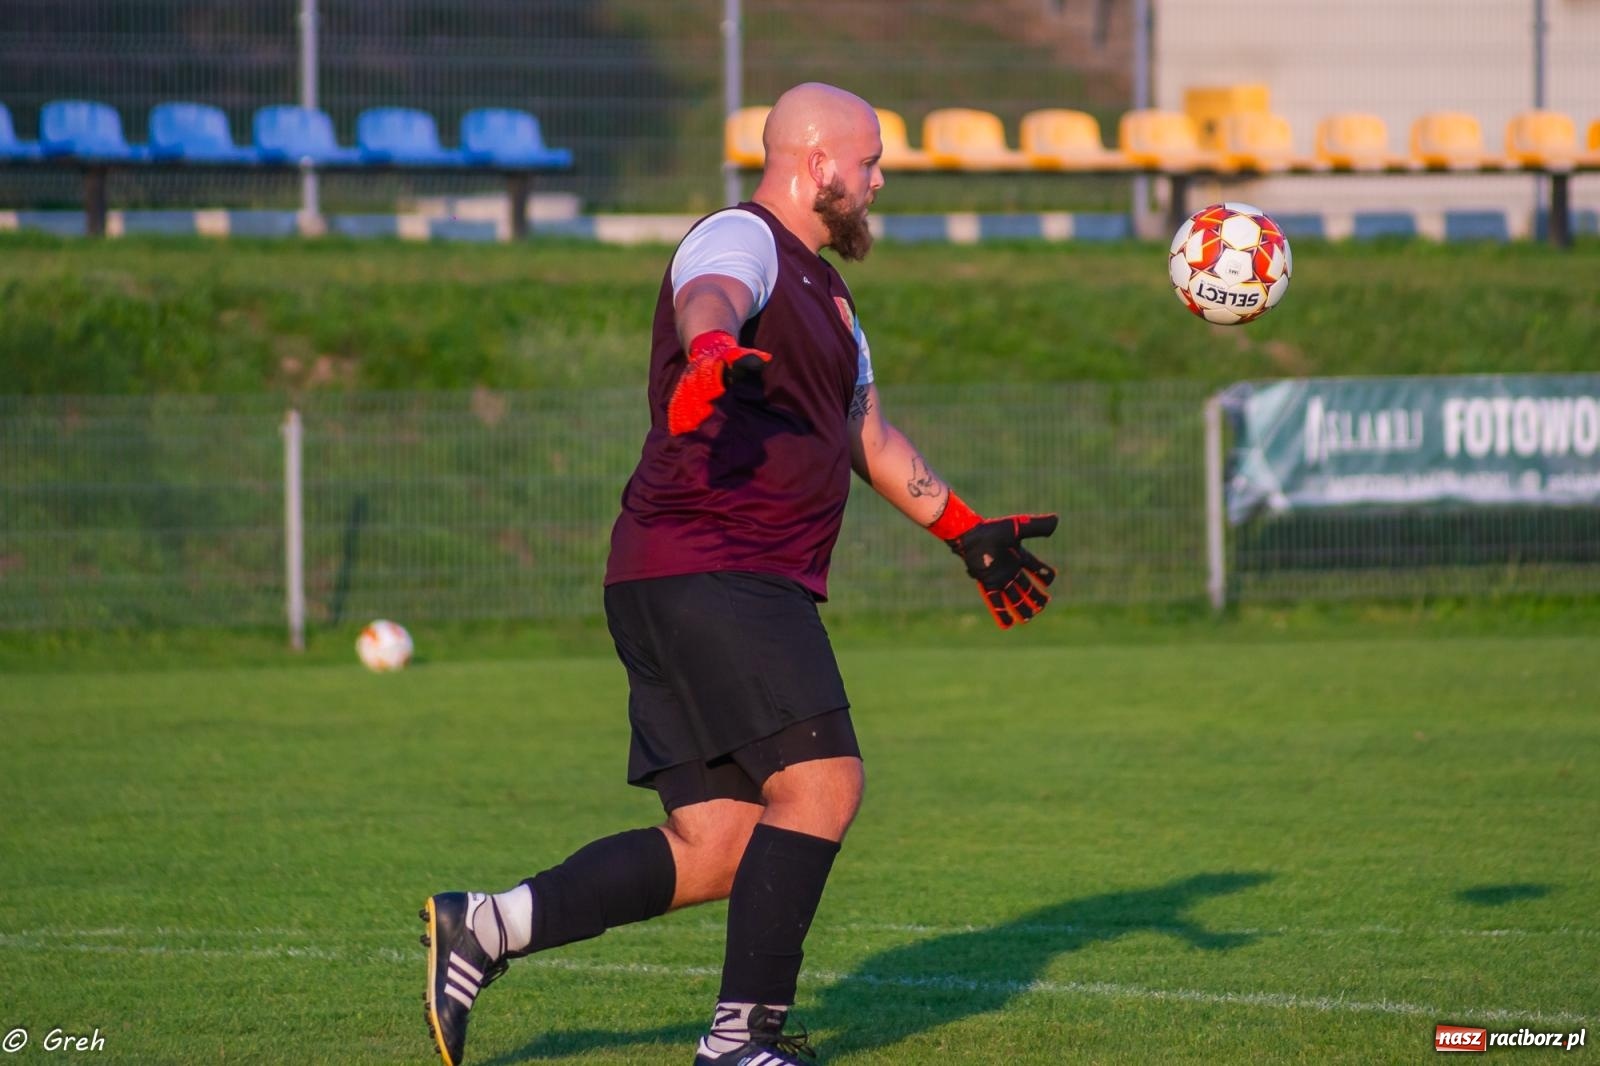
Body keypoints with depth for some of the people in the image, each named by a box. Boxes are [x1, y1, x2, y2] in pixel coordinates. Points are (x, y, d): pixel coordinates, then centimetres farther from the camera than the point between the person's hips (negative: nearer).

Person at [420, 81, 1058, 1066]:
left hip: (759, 592, 10)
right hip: (705, 570, -10)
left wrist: (969, 533, 41)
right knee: (823, 781, -17)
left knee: (714, 855, 2)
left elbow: (872, 437, 39)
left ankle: (481, 930, 6)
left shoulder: (823, 290, 27)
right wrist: (714, 352, -53)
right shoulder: (741, 242, -5)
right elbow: (707, 299, -30)